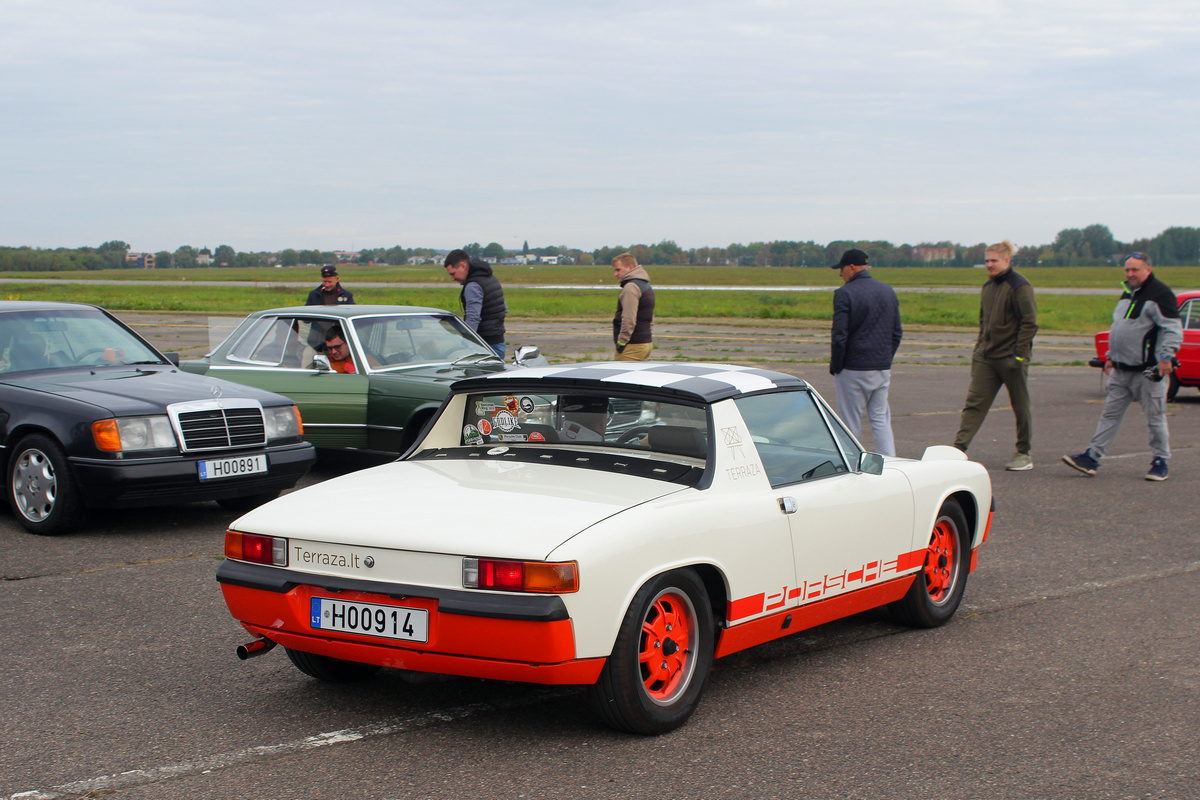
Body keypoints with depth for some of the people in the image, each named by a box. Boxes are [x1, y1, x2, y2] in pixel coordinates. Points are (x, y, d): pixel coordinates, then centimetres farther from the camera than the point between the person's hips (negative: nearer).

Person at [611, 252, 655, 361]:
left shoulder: (630, 287, -14)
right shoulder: (647, 286, 19)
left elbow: (629, 319, -21)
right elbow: (651, 319, 25)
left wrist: (621, 341, -16)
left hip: (633, 345, -10)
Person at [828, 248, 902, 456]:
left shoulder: (845, 294, -11)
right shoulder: (888, 291, 10)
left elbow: (839, 336, -14)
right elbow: (897, 333, 13)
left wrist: (835, 367, -4)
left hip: (853, 369, -6)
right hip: (883, 369, 6)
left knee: (850, 423, 2)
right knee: (881, 419, 9)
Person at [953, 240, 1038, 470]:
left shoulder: (1020, 286, -11)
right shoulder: (988, 287, 13)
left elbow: (1030, 322, -14)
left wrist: (1019, 354, -18)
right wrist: (979, 347, 15)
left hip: (1011, 357, -7)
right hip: (986, 356, 7)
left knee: (1021, 406, 5)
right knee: (974, 402, -1)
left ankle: (1024, 454, 15)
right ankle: (959, 448, -4)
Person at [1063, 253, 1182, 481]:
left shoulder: (1160, 294, -10)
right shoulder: (1127, 294, 17)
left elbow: (1173, 329, -15)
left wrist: (1166, 357, -25)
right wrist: (1111, 357, 23)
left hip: (1149, 371, -8)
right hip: (1121, 371, 8)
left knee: (1155, 418, 2)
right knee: (1110, 414, 5)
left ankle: (1160, 462, 13)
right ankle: (1091, 457, 4)